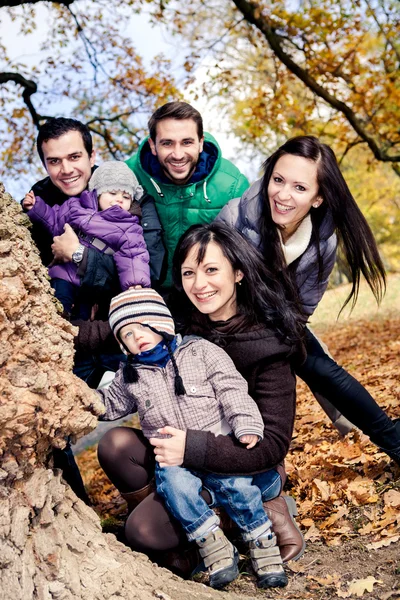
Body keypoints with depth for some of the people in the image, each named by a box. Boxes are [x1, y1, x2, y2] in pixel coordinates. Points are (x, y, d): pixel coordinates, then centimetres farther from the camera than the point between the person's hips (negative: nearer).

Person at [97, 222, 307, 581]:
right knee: (115, 445, -18)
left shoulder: (268, 343, -23)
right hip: (186, 451, 5)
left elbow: (274, 444, -24)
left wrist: (192, 448, -34)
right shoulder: (183, 325, -7)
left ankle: (264, 507, -2)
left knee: (145, 530, -20)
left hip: (242, 468, -5)